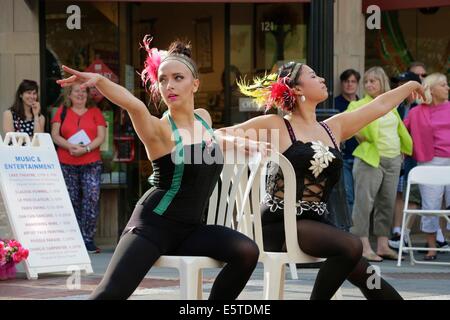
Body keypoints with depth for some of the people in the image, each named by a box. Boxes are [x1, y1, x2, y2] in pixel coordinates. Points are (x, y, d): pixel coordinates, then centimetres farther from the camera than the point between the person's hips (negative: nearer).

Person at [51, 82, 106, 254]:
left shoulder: (95, 112, 9)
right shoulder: (62, 111, 10)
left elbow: (101, 137, 1)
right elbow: (55, 136, 3)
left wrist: (86, 149, -14)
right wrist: (71, 146, -13)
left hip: (91, 164, -1)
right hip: (67, 164, 1)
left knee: (92, 198, -12)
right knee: (72, 201, 4)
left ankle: (88, 239, -8)